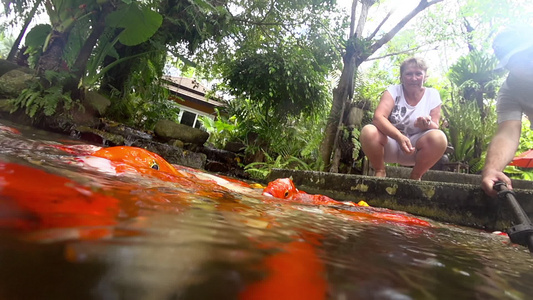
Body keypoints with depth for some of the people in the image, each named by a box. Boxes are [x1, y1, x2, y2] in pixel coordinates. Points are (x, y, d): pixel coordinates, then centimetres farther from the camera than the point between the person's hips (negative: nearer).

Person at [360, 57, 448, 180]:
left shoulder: (432, 94, 1)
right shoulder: (393, 90, -5)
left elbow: (435, 128, -3)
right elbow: (378, 117, -22)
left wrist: (427, 125, -28)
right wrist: (399, 136, -37)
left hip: (416, 147, 2)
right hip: (390, 144, -1)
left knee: (439, 137, -29)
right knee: (368, 131, -31)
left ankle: (415, 176, -5)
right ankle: (380, 171, -6)